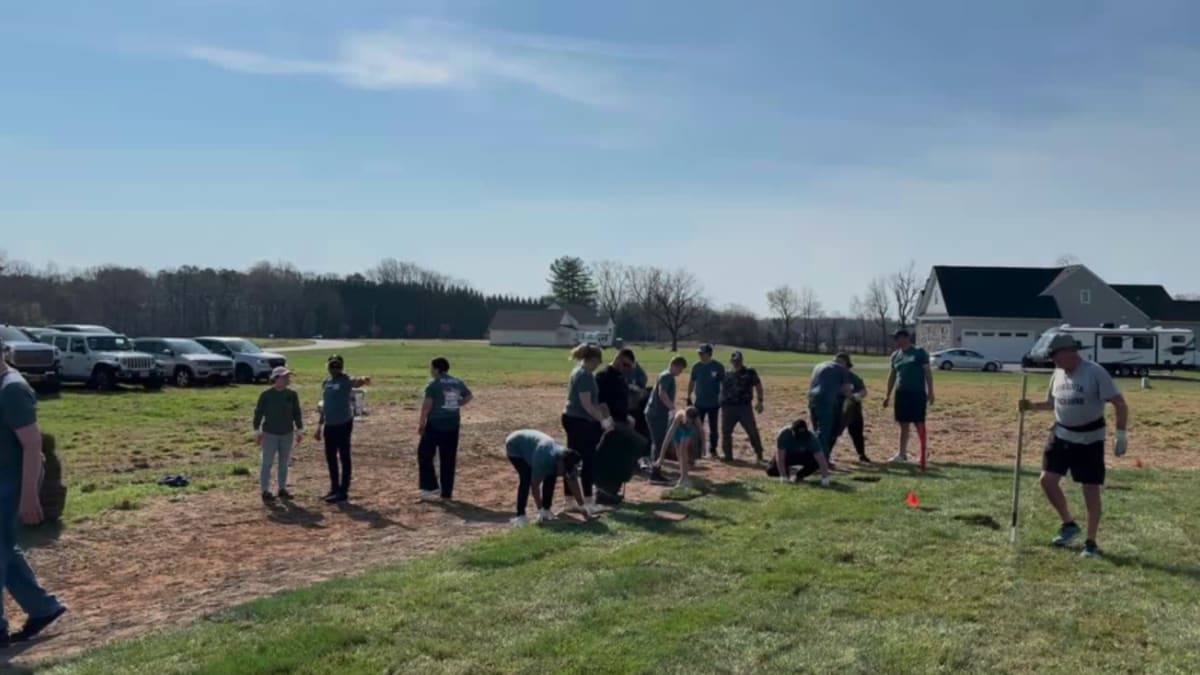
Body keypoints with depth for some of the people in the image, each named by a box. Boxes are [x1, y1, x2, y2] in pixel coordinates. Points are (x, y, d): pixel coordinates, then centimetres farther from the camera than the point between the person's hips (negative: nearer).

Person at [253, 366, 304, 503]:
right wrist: (257, 432, -4)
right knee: (267, 463, 0)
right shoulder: (266, 394, -10)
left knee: (284, 463, 11)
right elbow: (258, 413, -4)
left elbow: (297, 413, 8)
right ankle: (265, 491, 7)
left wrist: (299, 430, 9)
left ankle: (282, 489, 20)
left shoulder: (292, 394, 0)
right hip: (270, 434, -3)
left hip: (287, 434, 4)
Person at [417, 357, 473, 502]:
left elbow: (427, 405, -13)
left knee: (425, 454, 7)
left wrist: (421, 423, -7)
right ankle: (447, 492, 12)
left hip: (435, 424, -6)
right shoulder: (458, 382, 8)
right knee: (448, 459, 9)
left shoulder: (434, 384, -10)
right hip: (453, 425, 6)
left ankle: (431, 487, 1)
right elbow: (469, 396, 20)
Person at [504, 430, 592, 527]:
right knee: (526, 478, -24)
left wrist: (582, 505, -7)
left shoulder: (565, 458, -18)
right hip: (515, 447, -7)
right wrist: (540, 510, -30)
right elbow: (535, 485, -34)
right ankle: (520, 515, -19)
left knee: (550, 476, -5)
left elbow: (573, 484, -9)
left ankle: (546, 509, 6)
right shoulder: (545, 459, -40)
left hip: (530, 445, 7)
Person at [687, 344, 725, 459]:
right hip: (699, 403, 2)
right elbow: (692, 382, 11)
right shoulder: (697, 367, 1)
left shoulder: (718, 367, -7)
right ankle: (697, 450, 11)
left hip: (714, 403, -2)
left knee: (713, 428, 8)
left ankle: (713, 450, 19)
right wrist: (689, 397, 9)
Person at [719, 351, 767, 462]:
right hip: (728, 407, 3)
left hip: (745, 407, -3)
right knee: (726, 432, 4)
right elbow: (722, 390, 17)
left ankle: (759, 454, 7)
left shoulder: (750, 373, 3)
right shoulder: (726, 375, 12)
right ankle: (728, 455, 16)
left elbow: (758, 386, 5)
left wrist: (760, 401, -3)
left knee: (752, 431, -5)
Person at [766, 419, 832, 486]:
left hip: (803, 456, 0)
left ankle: (799, 475, -3)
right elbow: (780, 457, -31)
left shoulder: (811, 437, -30)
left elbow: (820, 458, -34)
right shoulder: (784, 434, -33)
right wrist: (783, 476, -35)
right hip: (787, 456, 0)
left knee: (816, 461, -30)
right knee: (771, 470, -22)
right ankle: (787, 471, 11)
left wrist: (825, 477, -41)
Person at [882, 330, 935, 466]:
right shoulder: (895, 355, 13)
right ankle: (902, 453, 13)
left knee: (919, 423, -3)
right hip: (901, 393, 5)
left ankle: (925, 451, 9)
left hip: (917, 393, -5)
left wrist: (930, 392, -11)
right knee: (904, 424, 8)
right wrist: (888, 395, 16)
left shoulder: (919, 352, -4)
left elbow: (927, 372, -5)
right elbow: (892, 375, 19)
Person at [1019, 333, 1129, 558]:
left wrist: (1121, 435, -22)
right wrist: (1032, 405, 1)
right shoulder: (1058, 373, 4)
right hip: (1061, 435, 6)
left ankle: (1091, 542, 13)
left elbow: (1120, 404, -16)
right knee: (1048, 480, -1)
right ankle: (1069, 524, 21)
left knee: (1091, 490, 1)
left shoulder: (1095, 372, -16)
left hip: (1089, 439, -6)